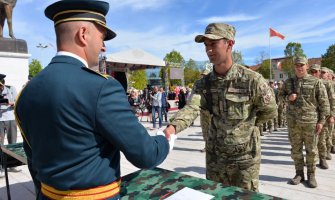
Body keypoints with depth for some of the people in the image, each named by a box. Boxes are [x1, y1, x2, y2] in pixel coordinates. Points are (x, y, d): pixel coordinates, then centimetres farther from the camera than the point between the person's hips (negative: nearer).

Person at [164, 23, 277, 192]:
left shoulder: (252, 80, -16)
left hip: (245, 156, -3)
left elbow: (270, 111, -3)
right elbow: (191, 108, -23)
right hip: (215, 155, 4)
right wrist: (173, 126, -42)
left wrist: (246, 125, 3)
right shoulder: (203, 84, -6)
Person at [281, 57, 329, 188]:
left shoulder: (316, 82, -2)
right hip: (293, 121, 3)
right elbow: (281, 95, 17)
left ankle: (311, 175, 21)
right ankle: (299, 174, 22)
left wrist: (321, 121, -8)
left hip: (311, 121, -2)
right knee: (296, 149, 9)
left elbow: (324, 102, -3)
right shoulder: (288, 82, 7)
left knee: (311, 149, 7)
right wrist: (288, 97, -7)